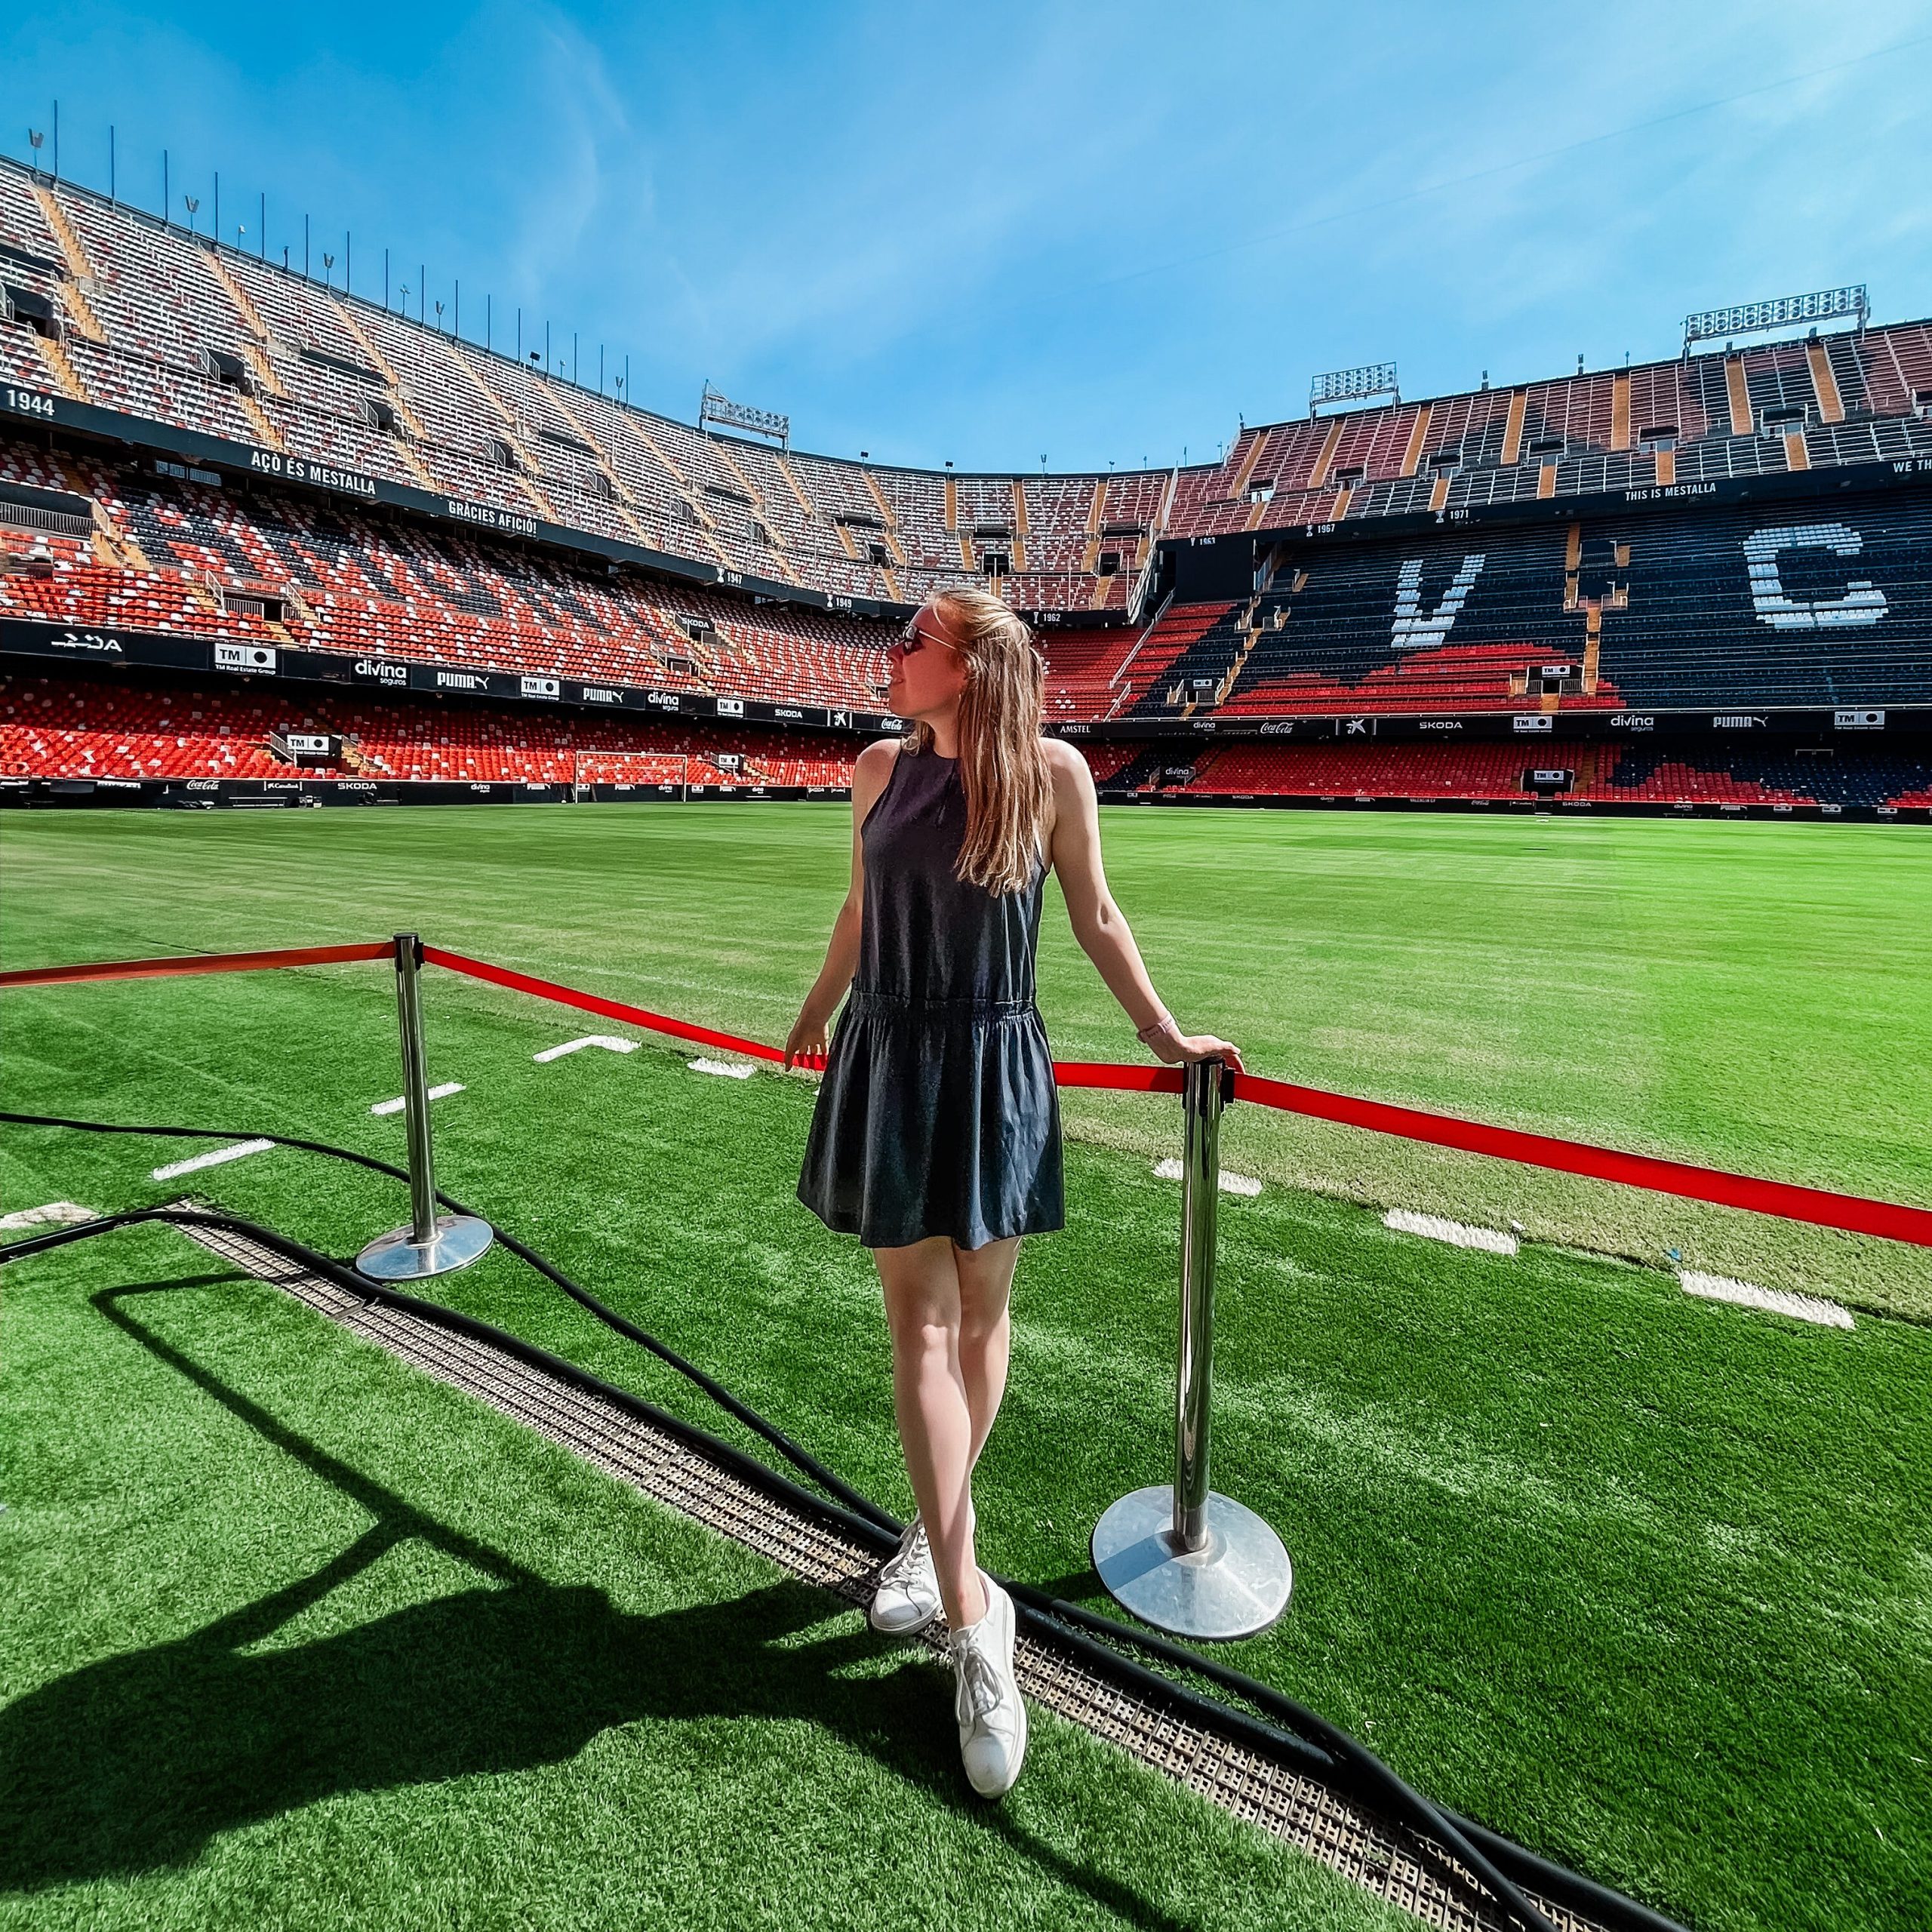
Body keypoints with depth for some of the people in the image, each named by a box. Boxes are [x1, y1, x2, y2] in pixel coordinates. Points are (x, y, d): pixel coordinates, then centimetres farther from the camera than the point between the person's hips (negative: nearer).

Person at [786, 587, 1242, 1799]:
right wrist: (818, 1010, 28)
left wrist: (1162, 1032, 7)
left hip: (997, 1071, -2)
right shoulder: (881, 769, 3)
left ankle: (941, 1536, 36)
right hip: (889, 1065, 2)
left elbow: (1094, 915, 3)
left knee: (980, 1314, 11)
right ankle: (974, 1615, 13)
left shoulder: (1051, 770, -6)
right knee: (918, 1323, 1)